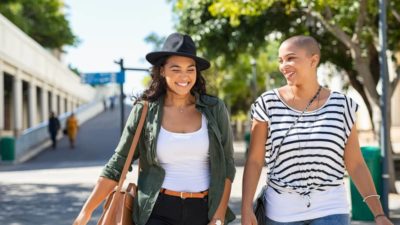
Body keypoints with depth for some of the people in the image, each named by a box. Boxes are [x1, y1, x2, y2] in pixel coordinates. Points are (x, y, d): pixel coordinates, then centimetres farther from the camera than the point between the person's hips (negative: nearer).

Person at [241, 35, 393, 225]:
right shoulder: (268, 104, -5)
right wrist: (246, 209, -11)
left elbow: (355, 164, 2)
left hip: (329, 210, 0)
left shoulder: (341, 106, -2)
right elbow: (254, 161, -3)